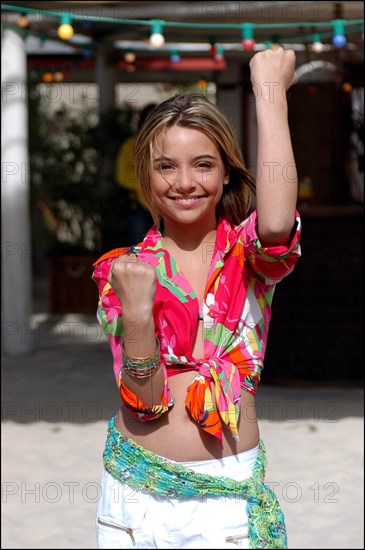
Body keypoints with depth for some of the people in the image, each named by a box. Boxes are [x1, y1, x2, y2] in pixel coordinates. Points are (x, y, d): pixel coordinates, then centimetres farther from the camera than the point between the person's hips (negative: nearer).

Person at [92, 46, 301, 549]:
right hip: (139, 487, 1)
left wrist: (271, 91, -22)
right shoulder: (124, 268, -1)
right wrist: (135, 311, -27)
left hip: (231, 495, -1)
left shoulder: (250, 253, -2)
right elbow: (144, 399, -10)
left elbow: (277, 224, -29)